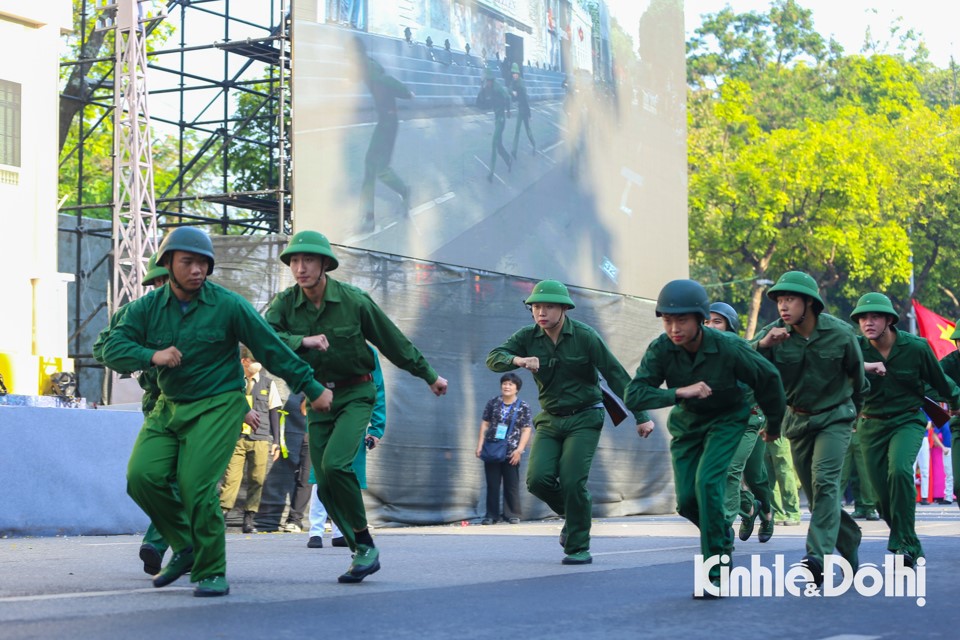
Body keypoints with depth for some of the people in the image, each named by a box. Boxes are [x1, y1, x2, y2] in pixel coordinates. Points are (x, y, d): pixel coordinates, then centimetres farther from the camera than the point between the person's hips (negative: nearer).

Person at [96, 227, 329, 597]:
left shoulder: (228, 306, -8)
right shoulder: (146, 308, 1)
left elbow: (272, 349, -4)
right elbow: (112, 351, -8)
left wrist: (312, 389, -2)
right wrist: (152, 356, -27)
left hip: (218, 406, -4)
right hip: (169, 407, 4)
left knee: (196, 487, -17)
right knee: (143, 476, -12)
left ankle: (211, 572, -3)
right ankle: (184, 546, 9)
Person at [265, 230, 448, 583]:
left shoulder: (354, 300, -12)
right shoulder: (285, 303, -6)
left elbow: (393, 341, 0)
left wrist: (430, 375, 9)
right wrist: (302, 341, -39)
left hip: (355, 394, -4)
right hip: (318, 397, 4)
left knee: (334, 464, -24)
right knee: (325, 486, -1)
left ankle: (365, 544, -8)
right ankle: (363, 554, 11)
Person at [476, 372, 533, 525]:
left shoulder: (523, 407, 1)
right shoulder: (492, 403, 7)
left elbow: (526, 430, -1)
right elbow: (485, 424, 9)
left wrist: (519, 449, -10)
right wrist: (480, 444, 2)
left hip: (511, 452, -2)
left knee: (512, 485, 1)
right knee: (492, 485, 5)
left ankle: (512, 514, 8)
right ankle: (491, 515, 9)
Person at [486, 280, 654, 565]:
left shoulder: (584, 336, -13)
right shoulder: (528, 337, -2)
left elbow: (616, 375, -11)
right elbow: (493, 359, -11)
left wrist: (641, 416, -12)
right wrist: (518, 360, -34)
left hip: (584, 418, -4)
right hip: (550, 420, 4)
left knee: (572, 481, -17)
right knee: (538, 479, -13)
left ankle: (579, 548, -2)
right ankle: (573, 516, 17)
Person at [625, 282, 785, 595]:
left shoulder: (729, 348, -29)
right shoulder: (660, 349, -24)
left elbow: (768, 379, -12)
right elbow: (633, 396, -31)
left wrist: (774, 424, 3)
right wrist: (680, 392, -46)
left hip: (727, 419, -4)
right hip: (687, 422, 4)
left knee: (707, 481, -24)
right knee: (687, 501, 1)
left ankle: (716, 572, -14)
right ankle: (724, 532, 36)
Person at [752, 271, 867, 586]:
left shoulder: (840, 334, -14)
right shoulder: (774, 334, -12)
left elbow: (857, 376, 5)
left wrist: (853, 410, 19)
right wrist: (761, 345, -40)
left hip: (834, 418, -3)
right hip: (797, 420, 3)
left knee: (824, 481, -22)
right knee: (815, 494, 9)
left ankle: (819, 557, -30)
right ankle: (849, 540, 32)